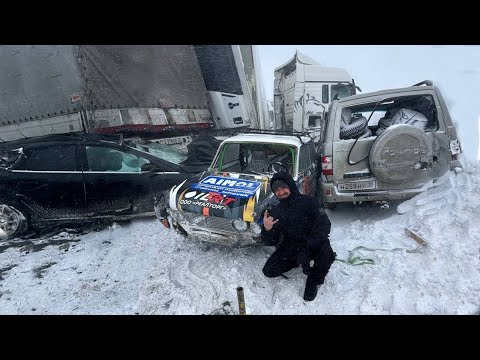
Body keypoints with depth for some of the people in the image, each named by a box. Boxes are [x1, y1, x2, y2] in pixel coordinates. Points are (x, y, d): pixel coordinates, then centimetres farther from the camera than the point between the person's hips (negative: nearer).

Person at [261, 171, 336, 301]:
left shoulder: (308, 201, -9)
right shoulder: (275, 212, 0)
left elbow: (324, 223, -20)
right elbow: (270, 242, -3)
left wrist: (310, 245, -33)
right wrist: (267, 229, -27)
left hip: (312, 246, -3)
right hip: (290, 248, 4)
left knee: (326, 252, -35)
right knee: (269, 271, -10)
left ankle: (314, 280, -5)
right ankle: (299, 260, 14)